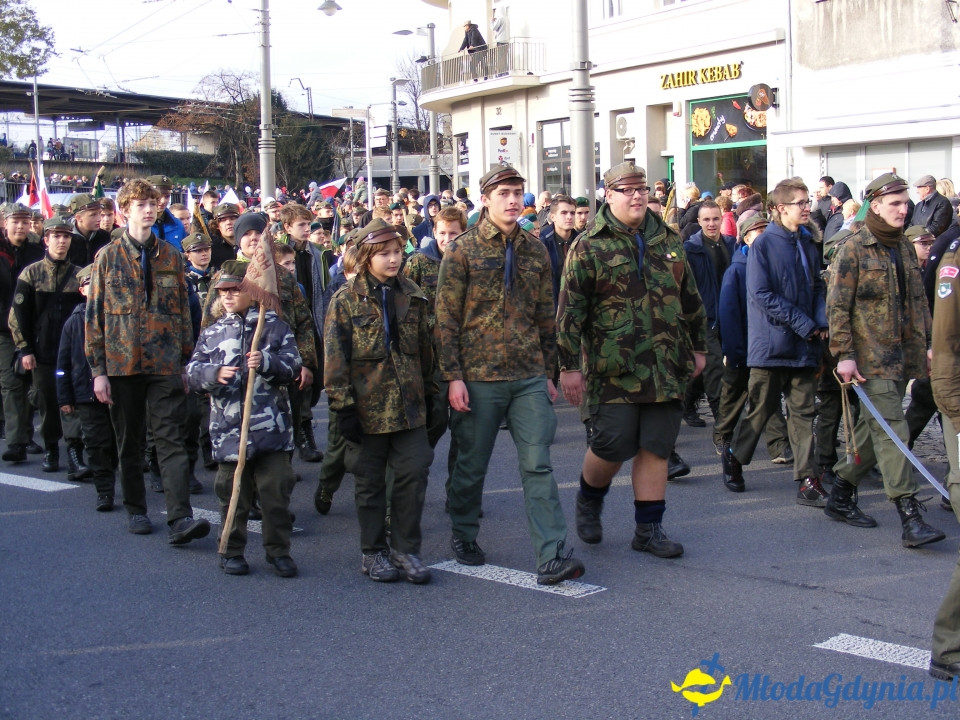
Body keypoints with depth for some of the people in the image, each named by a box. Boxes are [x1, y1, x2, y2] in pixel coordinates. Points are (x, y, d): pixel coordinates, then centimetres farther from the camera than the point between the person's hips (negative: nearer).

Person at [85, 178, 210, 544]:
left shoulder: (170, 255, 8)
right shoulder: (108, 257, 3)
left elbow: (183, 309, 11)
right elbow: (94, 314, 2)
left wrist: (187, 358, 6)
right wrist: (98, 369, -3)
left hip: (165, 363, 0)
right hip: (122, 363, 0)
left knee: (171, 439, -8)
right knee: (129, 442, 11)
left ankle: (180, 518, -14)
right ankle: (136, 510, 25)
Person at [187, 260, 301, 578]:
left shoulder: (274, 325, 3)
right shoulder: (213, 332, 11)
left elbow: (293, 364, -4)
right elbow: (192, 371, 6)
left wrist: (267, 362, -22)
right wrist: (214, 373, -15)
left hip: (271, 428, -2)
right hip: (228, 429, 2)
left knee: (276, 490, 2)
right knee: (233, 493, 9)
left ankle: (278, 550, 14)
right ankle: (232, 551, 22)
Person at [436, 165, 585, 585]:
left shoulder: (535, 251, 10)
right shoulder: (462, 250, -3)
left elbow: (546, 318, 15)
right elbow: (446, 318, -5)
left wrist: (549, 372, 13)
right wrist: (453, 376, -10)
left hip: (530, 377, 3)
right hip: (478, 377, -3)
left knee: (537, 465, -4)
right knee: (472, 465, 11)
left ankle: (552, 557, -5)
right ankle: (464, 537, 33)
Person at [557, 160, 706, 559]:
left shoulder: (669, 241, 13)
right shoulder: (589, 247, -2)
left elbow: (690, 298, 21)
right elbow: (570, 310, -4)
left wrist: (698, 347, 20)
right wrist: (569, 365, -7)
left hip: (666, 368, 4)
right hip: (613, 369, -4)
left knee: (656, 448, 6)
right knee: (612, 445, -4)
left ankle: (648, 529, 17)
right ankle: (588, 501, 26)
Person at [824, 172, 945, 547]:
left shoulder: (904, 246, 14)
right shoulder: (854, 248, -8)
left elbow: (918, 301, 20)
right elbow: (837, 306, -11)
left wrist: (927, 344, 15)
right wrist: (844, 354, -16)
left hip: (902, 356, 7)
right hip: (871, 357, -7)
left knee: (874, 429, 13)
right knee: (892, 431, -11)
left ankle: (840, 497, 26)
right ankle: (910, 517, -12)